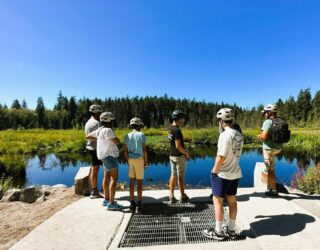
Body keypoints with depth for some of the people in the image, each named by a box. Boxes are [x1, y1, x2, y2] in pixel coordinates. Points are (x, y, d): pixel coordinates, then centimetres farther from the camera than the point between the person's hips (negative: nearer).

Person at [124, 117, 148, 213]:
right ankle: (139, 205, 5)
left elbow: (125, 151, 3)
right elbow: (144, 149, -11)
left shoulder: (127, 136, 3)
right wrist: (146, 162, -2)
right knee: (139, 182, 2)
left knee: (132, 181, 11)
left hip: (131, 160, 4)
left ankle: (132, 203, 18)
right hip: (139, 159, -4)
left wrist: (128, 161, 14)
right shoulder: (141, 135, -9)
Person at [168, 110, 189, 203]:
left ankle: (171, 196, 18)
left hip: (172, 155, 8)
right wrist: (186, 153, -11)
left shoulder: (170, 127, 3)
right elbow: (178, 146, -23)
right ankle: (183, 196, 20)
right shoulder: (177, 130, -23)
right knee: (181, 176, 5)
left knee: (173, 175, 13)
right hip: (179, 156, -8)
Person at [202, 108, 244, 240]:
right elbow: (236, 154, 5)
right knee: (232, 201, 16)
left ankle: (218, 232, 19)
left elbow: (221, 156, -21)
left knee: (218, 201, 6)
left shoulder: (225, 135, -21)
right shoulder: (239, 135, 3)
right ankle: (231, 230, 30)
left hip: (222, 174, -8)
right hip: (235, 173, 8)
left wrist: (214, 171, -12)